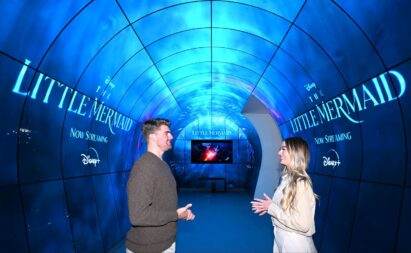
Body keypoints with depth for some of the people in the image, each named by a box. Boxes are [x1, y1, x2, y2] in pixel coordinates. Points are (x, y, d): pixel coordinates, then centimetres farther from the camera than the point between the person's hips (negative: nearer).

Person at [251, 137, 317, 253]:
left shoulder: (301, 183, -24)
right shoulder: (287, 178, 0)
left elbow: (303, 225, -27)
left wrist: (271, 208, -21)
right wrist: (268, 207, -4)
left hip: (294, 243, -7)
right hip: (280, 237, 7)